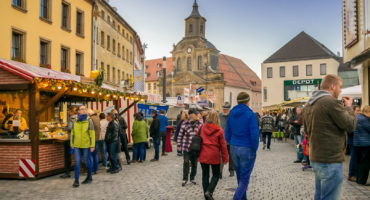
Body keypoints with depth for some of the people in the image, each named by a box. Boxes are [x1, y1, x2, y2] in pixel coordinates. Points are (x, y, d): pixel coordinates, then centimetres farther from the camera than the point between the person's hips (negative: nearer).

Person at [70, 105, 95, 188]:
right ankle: (76, 180, 3)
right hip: (77, 145, 2)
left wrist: (92, 145, -10)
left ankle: (89, 177, 28)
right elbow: (73, 133, 12)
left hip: (86, 145, -2)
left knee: (87, 161, 9)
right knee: (77, 162, -2)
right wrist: (72, 143, 13)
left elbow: (92, 133, -7)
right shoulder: (75, 121, 4)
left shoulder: (89, 120, -6)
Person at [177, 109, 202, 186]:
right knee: (186, 163, 0)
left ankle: (192, 178, 27)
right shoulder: (185, 124, -6)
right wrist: (179, 145, 1)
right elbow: (180, 135, 0)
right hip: (186, 147, -2)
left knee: (194, 164, 11)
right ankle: (185, 179, 13)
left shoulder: (200, 124, -1)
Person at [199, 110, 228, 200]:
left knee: (205, 175, 13)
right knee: (216, 174, 13)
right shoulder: (219, 130, -8)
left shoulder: (202, 128, 0)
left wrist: (198, 154, 15)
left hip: (203, 155, 3)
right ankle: (209, 191, -4)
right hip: (214, 156, -3)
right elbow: (223, 145, -6)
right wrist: (225, 158, 2)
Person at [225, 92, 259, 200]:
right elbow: (254, 135, -18)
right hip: (247, 149, -6)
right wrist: (255, 149, -5)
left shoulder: (231, 114, 5)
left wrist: (233, 144, 15)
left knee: (240, 177, 19)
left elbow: (227, 134, 7)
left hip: (234, 149, 6)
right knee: (244, 179, 2)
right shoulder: (250, 115, -13)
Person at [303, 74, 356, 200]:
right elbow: (350, 125, -13)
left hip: (315, 158, 9)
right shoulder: (330, 101, -18)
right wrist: (348, 107, 2)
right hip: (330, 161, -9)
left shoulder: (309, 104, 11)